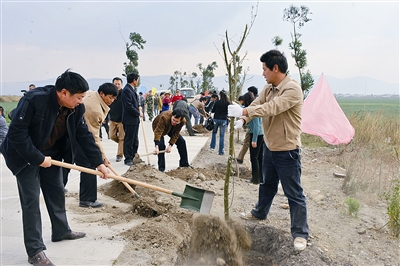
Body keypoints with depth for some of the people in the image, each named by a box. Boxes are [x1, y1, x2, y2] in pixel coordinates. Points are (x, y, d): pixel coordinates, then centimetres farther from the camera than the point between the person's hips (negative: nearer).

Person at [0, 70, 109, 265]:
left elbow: (84, 135, -4)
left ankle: (61, 231, 35)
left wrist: (98, 162, -6)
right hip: (25, 155, -6)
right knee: (31, 199, -6)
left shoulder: (75, 108, -12)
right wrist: (38, 158, -27)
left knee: (57, 192, 14)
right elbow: (17, 134, -29)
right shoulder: (34, 100, -32)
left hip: (50, 153, 7)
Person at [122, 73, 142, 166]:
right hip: (129, 120, -10)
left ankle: (134, 157, 25)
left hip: (135, 119, 10)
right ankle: (128, 159, 8)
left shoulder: (132, 89, 14)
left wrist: (139, 107, 5)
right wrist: (138, 113, -12)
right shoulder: (126, 90, -17)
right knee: (128, 140, 0)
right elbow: (129, 106, -22)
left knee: (135, 140, 15)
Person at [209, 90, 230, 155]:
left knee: (214, 132, 22)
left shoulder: (217, 102, -6)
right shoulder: (228, 103, -4)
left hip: (216, 119, 0)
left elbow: (212, 111, 0)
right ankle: (221, 151, 3)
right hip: (224, 120, 0)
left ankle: (212, 146, 22)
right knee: (222, 136, 3)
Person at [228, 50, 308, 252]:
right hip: (269, 146, 8)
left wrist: (243, 111, -33)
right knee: (267, 184, 26)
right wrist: (242, 120, -22)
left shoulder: (293, 89, -22)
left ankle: (300, 233, 14)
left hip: (287, 150, -8)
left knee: (294, 193, 2)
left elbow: (271, 108, -33)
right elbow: (256, 104, -3)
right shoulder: (268, 88, 5)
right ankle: (260, 212, 47)